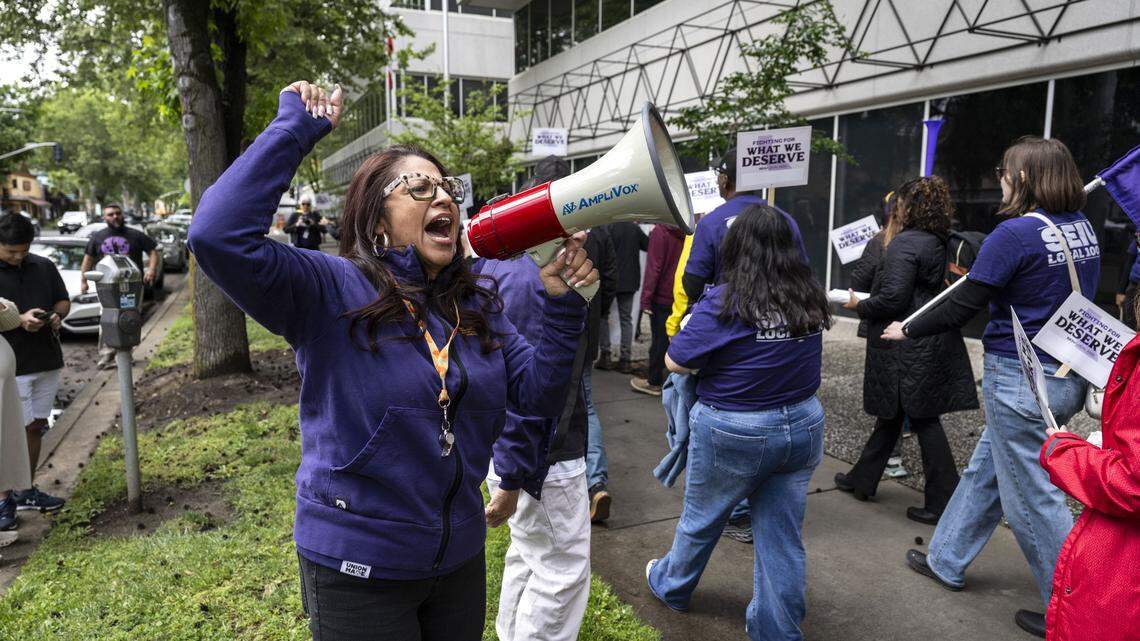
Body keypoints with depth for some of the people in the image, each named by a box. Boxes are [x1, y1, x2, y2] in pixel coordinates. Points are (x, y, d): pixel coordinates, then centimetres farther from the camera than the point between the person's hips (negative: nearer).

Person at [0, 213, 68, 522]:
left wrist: (57, 315, -5)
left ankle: (25, 491, 26)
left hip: (47, 362, 5)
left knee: (36, 427, 13)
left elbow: (63, 300, 16)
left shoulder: (44, 267, 8)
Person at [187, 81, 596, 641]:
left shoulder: (477, 302, 1)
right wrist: (296, 127, -24)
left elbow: (539, 394, -2)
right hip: (357, 569, -5)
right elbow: (220, 236, -30)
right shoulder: (331, 291, -15)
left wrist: (561, 303, -15)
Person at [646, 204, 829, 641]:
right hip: (802, 425, 4)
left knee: (701, 520, 19)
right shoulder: (811, 296, -3)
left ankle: (671, 586, 43)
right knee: (783, 535, 13)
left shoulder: (724, 302, -20)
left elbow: (675, 362, -13)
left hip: (733, 432, -4)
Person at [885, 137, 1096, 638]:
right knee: (985, 469, 20)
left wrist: (907, 330, -2)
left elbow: (961, 309, -17)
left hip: (1021, 379, -9)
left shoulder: (1016, 233, -19)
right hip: (1069, 374, 9)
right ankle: (946, 561, 34)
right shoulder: (1082, 227, 6)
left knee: (1033, 495, 4)